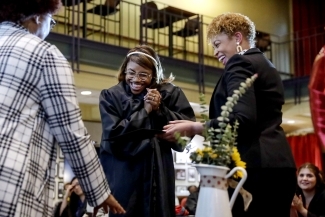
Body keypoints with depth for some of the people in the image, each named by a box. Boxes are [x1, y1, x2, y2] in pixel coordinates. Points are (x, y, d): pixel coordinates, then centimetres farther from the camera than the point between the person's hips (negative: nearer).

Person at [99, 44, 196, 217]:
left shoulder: (169, 93, 4)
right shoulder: (110, 96, 0)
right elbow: (113, 135, -12)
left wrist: (160, 110, -12)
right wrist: (145, 111, -10)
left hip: (158, 175, 2)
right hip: (123, 177, -1)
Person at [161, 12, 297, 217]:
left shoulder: (240, 63, -6)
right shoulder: (266, 65, 24)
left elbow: (242, 120, -19)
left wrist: (193, 128, -16)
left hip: (254, 166, -10)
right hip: (276, 164, 10)